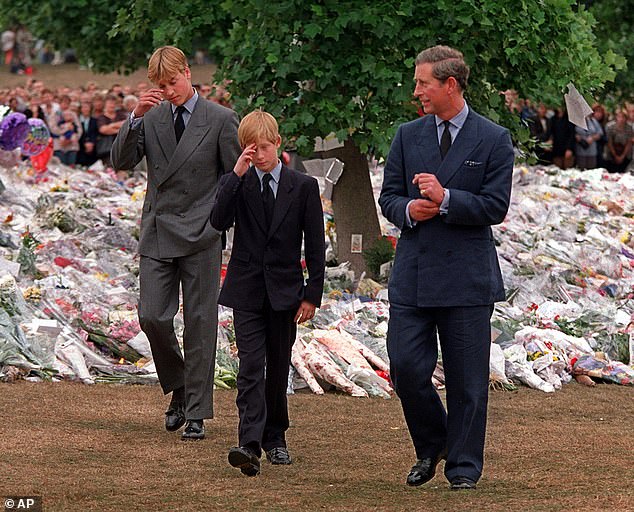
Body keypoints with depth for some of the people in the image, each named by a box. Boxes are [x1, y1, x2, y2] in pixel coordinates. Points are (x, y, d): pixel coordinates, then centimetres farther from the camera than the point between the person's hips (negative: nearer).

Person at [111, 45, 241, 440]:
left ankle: (197, 413, 5)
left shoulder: (221, 120, -2)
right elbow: (121, 162, -1)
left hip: (200, 237, -3)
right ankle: (178, 387, 22)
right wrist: (135, 118, -11)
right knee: (152, 317, -3)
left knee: (199, 323, 0)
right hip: (157, 235, 3)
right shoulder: (152, 117, 8)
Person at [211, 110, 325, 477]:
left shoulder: (303, 186, 0)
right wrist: (237, 174, -19)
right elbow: (219, 221, -16)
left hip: (285, 291, 1)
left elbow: (316, 246, 1)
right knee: (251, 366, -12)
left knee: (278, 368, 10)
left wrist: (312, 295, -3)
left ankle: (275, 438, 26)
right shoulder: (237, 184, 2)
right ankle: (250, 445, -22)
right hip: (247, 291, -1)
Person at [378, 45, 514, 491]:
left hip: (467, 276, -3)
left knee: (467, 379, 2)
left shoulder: (493, 140, -1)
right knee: (406, 368, -2)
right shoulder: (408, 136, 10)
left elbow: (495, 207, -7)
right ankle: (430, 446, 22)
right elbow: (388, 196, 12)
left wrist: (445, 199, -18)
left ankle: (464, 466, 13)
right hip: (413, 274, 3)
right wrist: (408, 210, -10)